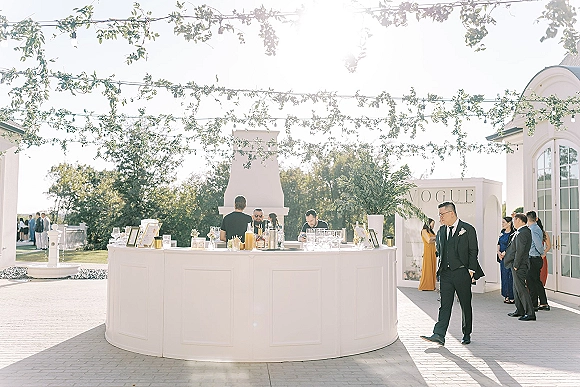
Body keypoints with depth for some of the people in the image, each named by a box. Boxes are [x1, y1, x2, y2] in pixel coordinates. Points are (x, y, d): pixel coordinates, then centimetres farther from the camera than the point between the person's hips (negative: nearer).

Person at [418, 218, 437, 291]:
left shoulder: (431, 231, 19)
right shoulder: (424, 231, -4)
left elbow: (435, 240, 8)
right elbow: (429, 240, -15)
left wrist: (432, 239, -11)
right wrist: (436, 237, -2)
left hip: (433, 251, 8)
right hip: (427, 250, -8)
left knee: (432, 267, 6)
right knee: (427, 268, -5)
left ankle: (431, 285, 9)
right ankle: (425, 286, 0)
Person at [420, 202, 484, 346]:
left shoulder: (468, 229, -3)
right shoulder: (441, 231, 12)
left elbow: (473, 251, -4)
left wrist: (471, 271, -8)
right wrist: (441, 268, 11)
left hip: (462, 273, -4)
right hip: (446, 273, 4)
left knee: (466, 305, 8)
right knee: (445, 305, -1)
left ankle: (467, 334, 23)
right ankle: (439, 335, -6)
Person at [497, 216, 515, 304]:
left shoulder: (512, 234, -13)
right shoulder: (502, 232, 11)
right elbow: (499, 243, 16)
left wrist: (504, 253, -15)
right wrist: (498, 252, 1)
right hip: (502, 257, 8)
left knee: (509, 276, -5)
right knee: (504, 276, 10)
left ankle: (512, 297, 3)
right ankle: (506, 296, 18)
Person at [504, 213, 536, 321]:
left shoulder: (522, 233, -19)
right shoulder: (526, 231, 11)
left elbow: (520, 251, -21)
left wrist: (515, 265, -18)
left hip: (519, 265, -10)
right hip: (517, 264, 10)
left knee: (521, 288, -6)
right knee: (516, 288, 18)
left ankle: (530, 313, -3)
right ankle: (520, 310, 29)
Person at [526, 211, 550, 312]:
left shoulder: (532, 230, -18)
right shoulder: (537, 228, 11)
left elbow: (539, 244, -23)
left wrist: (542, 253, -9)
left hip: (533, 260, -9)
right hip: (537, 259, 9)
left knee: (531, 282, -1)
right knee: (537, 281, 16)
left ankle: (533, 305, 6)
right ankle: (544, 303, 22)